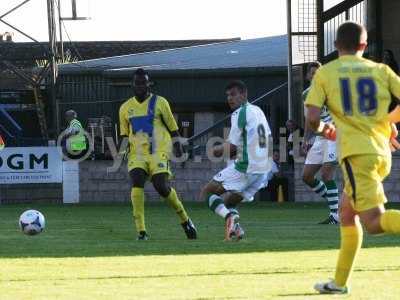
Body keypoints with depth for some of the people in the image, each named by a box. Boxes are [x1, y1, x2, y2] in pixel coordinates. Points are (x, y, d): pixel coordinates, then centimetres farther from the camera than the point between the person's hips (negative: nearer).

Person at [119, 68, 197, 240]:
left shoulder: (159, 103, 5)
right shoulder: (125, 108, 14)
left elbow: (172, 127, 10)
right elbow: (124, 134, 21)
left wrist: (177, 146, 3)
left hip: (158, 152, -3)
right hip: (137, 153, 3)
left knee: (162, 187, -18)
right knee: (137, 182, -23)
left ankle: (185, 220, 8)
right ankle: (141, 231, -22)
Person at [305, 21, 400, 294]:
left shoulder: (324, 73, 4)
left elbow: (312, 118, -5)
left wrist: (323, 129, 18)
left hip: (356, 153, -5)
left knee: (374, 222, -12)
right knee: (347, 213, 21)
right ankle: (340, 282, 25)